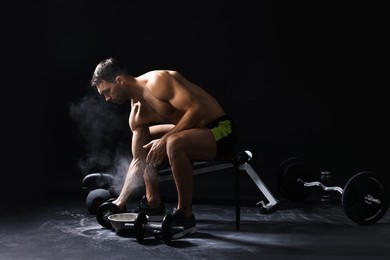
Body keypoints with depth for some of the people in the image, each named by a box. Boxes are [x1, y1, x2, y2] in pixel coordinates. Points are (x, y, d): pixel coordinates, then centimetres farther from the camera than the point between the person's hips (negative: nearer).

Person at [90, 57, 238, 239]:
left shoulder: (156, 81, -19)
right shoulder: (138, 109, 7)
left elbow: (196, 109, -28)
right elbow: (138, 160, 9)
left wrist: (164, 139, -28)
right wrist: (121, 200, 7)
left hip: (222, 130, -9)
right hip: (194, 130, 10)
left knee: (174, 144, -38)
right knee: (141, 138, 18)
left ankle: (185, 217, -20)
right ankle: (153, 203, 21)